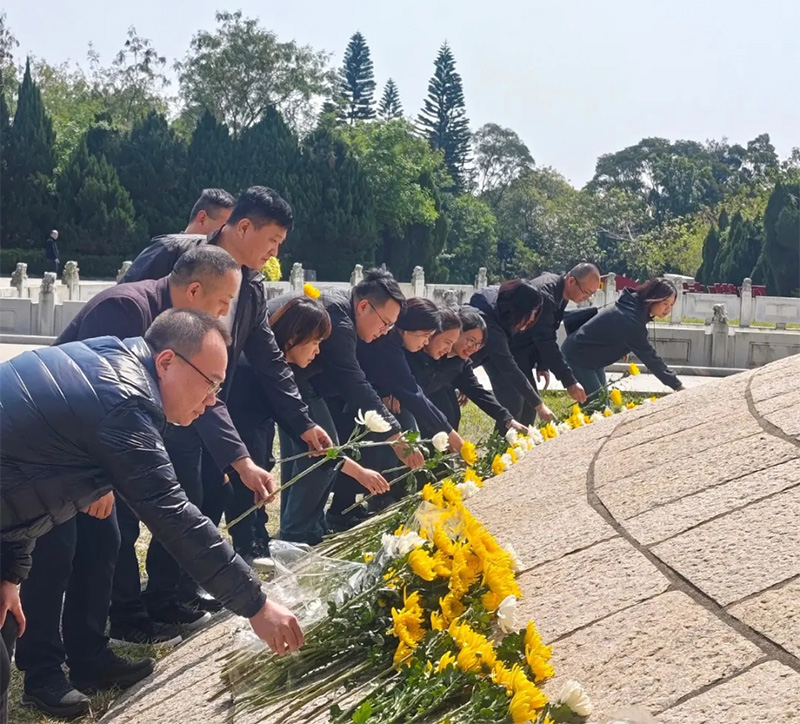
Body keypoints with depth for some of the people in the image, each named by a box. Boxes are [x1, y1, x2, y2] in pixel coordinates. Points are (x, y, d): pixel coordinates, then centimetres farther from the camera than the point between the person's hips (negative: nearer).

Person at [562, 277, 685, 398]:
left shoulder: (635, 306, -3)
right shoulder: (630, 319, -31)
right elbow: (649, 356, -29)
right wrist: (677, 385, -27)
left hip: (594, 359, 10)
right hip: (577, 357, -10)